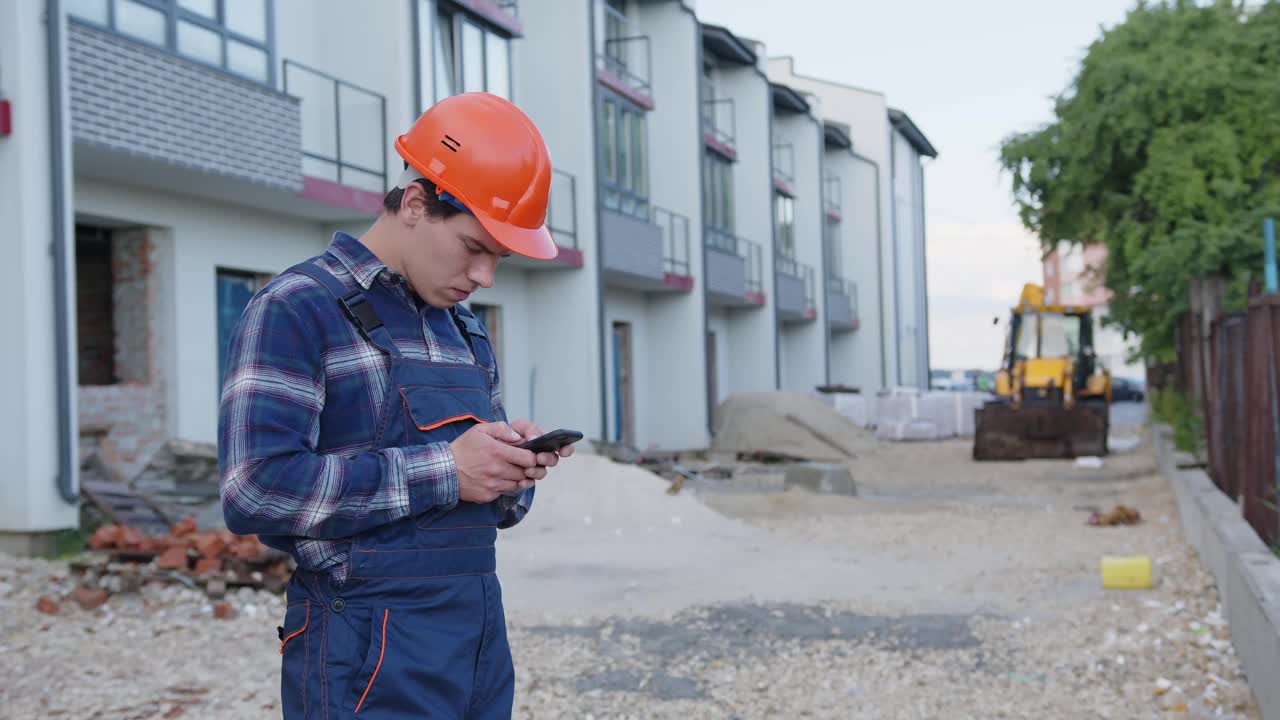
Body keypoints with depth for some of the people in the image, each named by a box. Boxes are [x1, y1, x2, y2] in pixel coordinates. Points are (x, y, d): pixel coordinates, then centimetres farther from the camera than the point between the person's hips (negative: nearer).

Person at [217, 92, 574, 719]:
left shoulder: (466, 330, 15)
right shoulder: (297, 309, -9)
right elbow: (255, 488, -21)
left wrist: (514, 467, -3)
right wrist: (442, 470, -19)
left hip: (483, 640, 7)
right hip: (370, 659, -7)